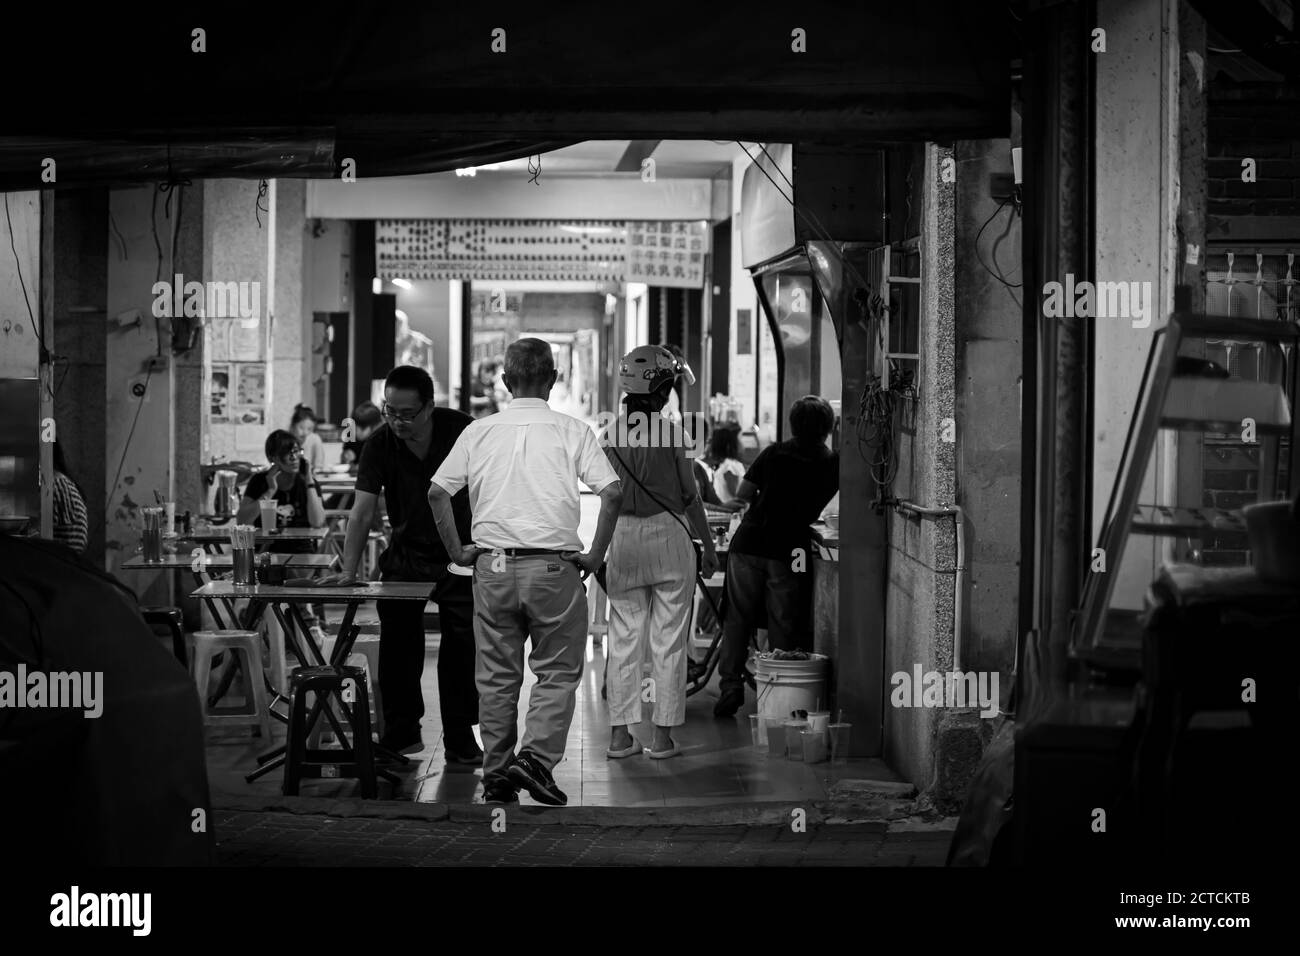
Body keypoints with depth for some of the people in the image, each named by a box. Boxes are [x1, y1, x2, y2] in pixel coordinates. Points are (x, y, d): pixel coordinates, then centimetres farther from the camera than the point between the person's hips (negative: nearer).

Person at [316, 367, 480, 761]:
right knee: (397, 644, 0)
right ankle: (401, 731, 14)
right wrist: (349, 571, -22)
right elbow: (363, 509, -15)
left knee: (462, 647, -2)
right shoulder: (380, 443, -11)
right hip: (405, 555, 2)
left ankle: (460, 738, 8)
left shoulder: (460, 430, -14)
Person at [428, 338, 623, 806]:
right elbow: (612, 493, -10)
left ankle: (497, 774, 14)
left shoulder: (479, 431, 5)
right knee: (558, 671, 7)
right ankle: (537, 755, -10)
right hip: (554, 566, -3)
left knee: (497, 675, 11)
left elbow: (437, 492, 1)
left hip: (492, 565, 3)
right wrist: (595, 555, -2)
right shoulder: (573, 432, -2)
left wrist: (458, 549, 9)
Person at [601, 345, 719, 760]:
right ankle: (663, 736, 6)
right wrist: (708, 543, 7)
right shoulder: (670, 431, -10)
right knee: (668, 640, 4)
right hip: (667, 534, -3)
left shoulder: (612, 431, -1)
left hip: (623, 536, 3)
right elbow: (689, 495, -4)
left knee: (623, 639, 9)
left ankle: (620, 734, 9)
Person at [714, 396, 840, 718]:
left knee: (738, 617, 10)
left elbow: (742, 495, 7)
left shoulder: (773, 453, 7)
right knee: (783, 626, 5)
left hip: (749, 544, 1)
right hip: (790, 549, -1)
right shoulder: (833, 464, 4)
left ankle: (730, 685, 4)